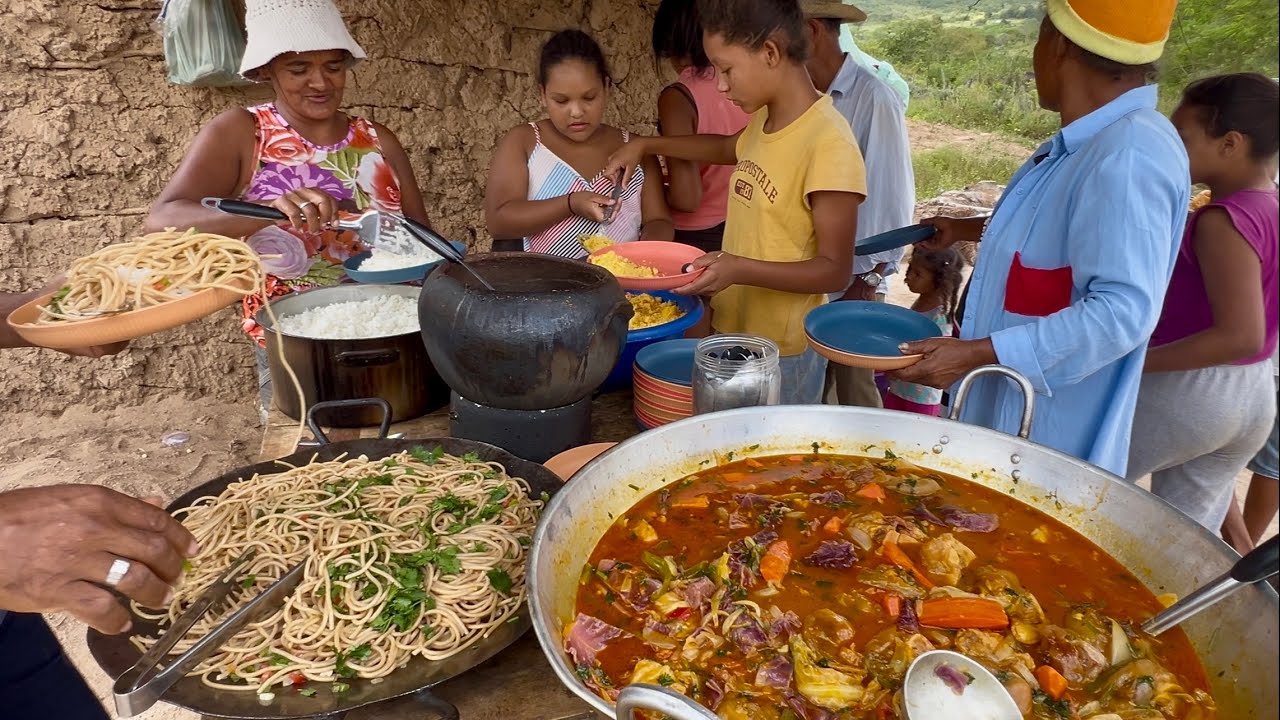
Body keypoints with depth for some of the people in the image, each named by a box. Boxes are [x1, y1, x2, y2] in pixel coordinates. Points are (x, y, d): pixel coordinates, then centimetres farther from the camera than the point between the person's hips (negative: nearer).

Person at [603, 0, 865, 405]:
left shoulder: (828, 143, -22)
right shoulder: (764, 118, 3)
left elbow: (835, 270, -20)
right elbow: (728, 148, 27)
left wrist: (739, 269, -32)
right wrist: (645, 146, 19)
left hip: (782, 353, -8)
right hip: (731, 331, 8)